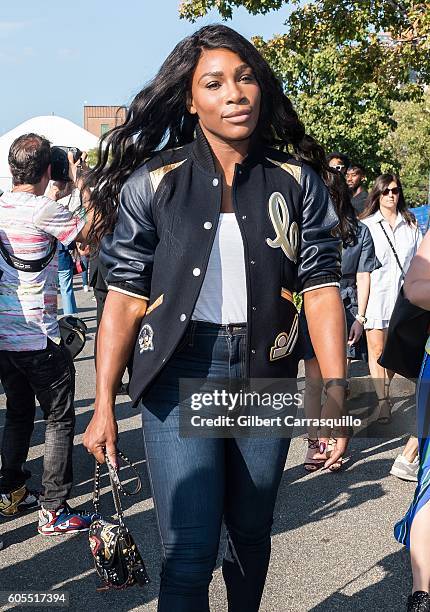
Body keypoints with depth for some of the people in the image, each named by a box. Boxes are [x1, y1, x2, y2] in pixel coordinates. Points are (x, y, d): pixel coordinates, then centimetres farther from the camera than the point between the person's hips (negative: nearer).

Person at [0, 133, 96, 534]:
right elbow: (88, 232, -2)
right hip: (39, 338, -7)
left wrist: (52, 198, 28)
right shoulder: (45, 211, -16)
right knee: (59, 419, 3)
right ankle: (53, 509, 4)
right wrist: (79, 183, 6)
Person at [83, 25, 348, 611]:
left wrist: (335, 390, -11)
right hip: (181, 373, -2)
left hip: (267, 374, 3)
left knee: (251, 533, 19)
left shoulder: (296, 182, 1)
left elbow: (320, 286, -2)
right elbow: (126, 295, -4)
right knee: (190, 550, -8)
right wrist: (104, 405, -7)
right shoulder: (154, 183, -3)